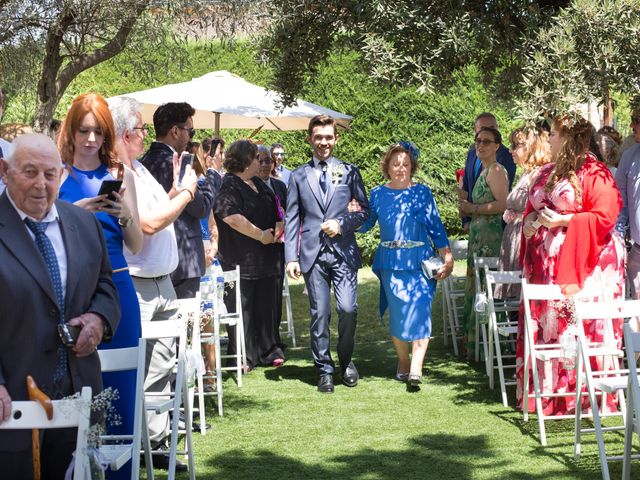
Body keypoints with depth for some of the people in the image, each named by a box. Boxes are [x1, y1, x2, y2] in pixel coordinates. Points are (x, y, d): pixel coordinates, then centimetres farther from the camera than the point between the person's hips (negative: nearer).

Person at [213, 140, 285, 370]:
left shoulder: (258, 184, 16)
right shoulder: (227, 185, -12)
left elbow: (275, 210, 27)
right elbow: (233, 218, -23)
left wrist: (278, 229, 8)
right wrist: (261, 235, -16)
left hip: (266, 259, 8)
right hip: (241, 260, -8)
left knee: (266, 305, 12)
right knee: (241, 307, -1)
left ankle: (267, 351, 21)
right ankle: (243, 357, 6)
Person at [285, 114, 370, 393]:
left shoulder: (349, 172, 11)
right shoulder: (299, 176, 11)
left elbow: (365, 210, 11)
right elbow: (292, 219, 8)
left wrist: (342, 224, -8)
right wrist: (291, 257, -1)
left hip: (343, 251, 0)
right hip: (313, 253, 0)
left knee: (348, 309, -10)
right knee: (319, 314, 0)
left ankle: (345, 360, 13)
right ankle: (324, 370, 10)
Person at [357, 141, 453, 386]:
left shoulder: (422, 192, 4)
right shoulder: (378, 194, 8)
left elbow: (436, 227, 5)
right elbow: (364, 224, 11)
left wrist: (447, 257, 0)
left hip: (420, 262, -1)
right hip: (391, 263, 1)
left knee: (419, 311, -11)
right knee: (397, 313, 3)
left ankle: (416, 368, -16)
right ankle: (402, 360, 21)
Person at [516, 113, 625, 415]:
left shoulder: (594, 173, -7)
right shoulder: (547, 173, 17)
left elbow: (604, 217, -14)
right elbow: (532, 211, 27)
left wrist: (561, 220, -16)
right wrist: (532, 221, 4)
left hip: (581, 263, -7)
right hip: (546, 264, 7)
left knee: (582, 330, -7)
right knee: (545, 328, 6)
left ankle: (585, 396, -1)